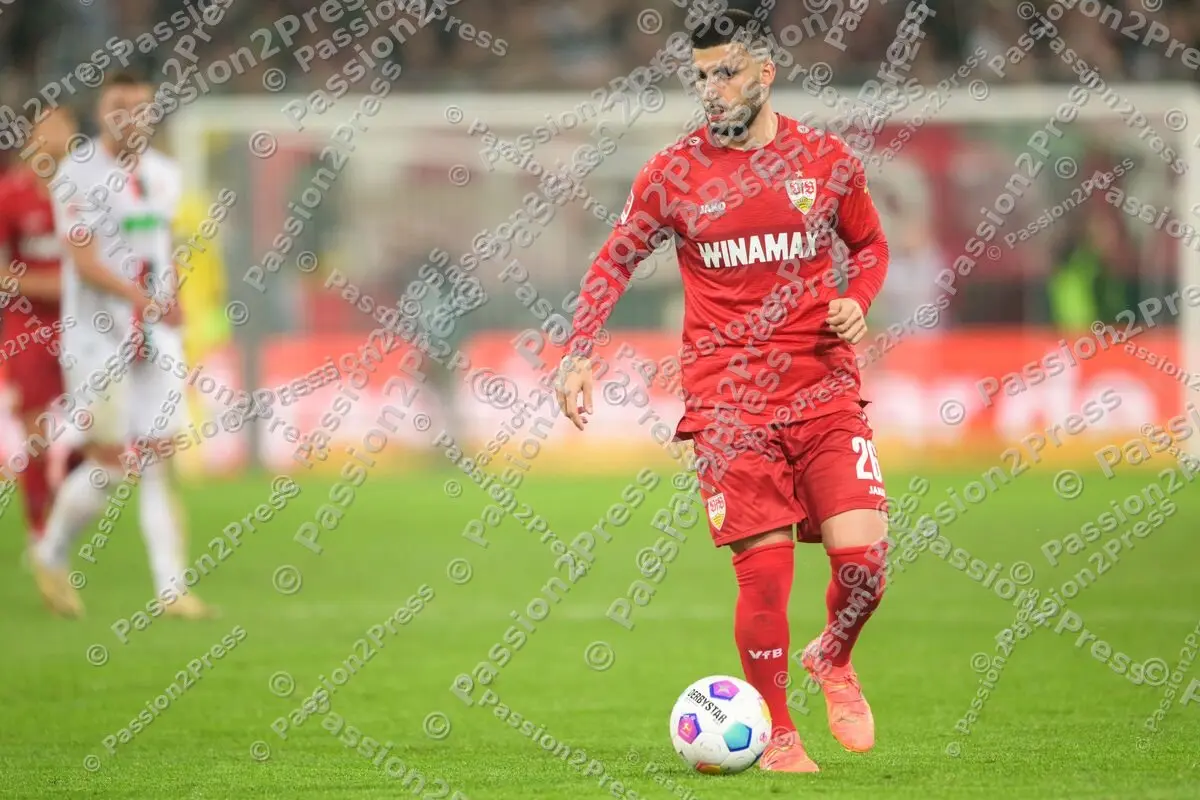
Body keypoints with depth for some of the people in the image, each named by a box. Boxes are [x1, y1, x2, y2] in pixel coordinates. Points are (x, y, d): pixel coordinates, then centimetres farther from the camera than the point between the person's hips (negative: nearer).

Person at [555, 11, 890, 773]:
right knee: (765, 568, -8)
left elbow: (870, 246, 19)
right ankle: (777, 734, 9)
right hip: (729, 399, -1)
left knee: (864, 553, -11)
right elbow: (616, 261, 11)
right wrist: (580, 353, -1)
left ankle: (834, 660, 22)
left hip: (825, 388, 1)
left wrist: (857, 302, -2)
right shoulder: (674, 173, 2)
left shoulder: (828, 160, 5)